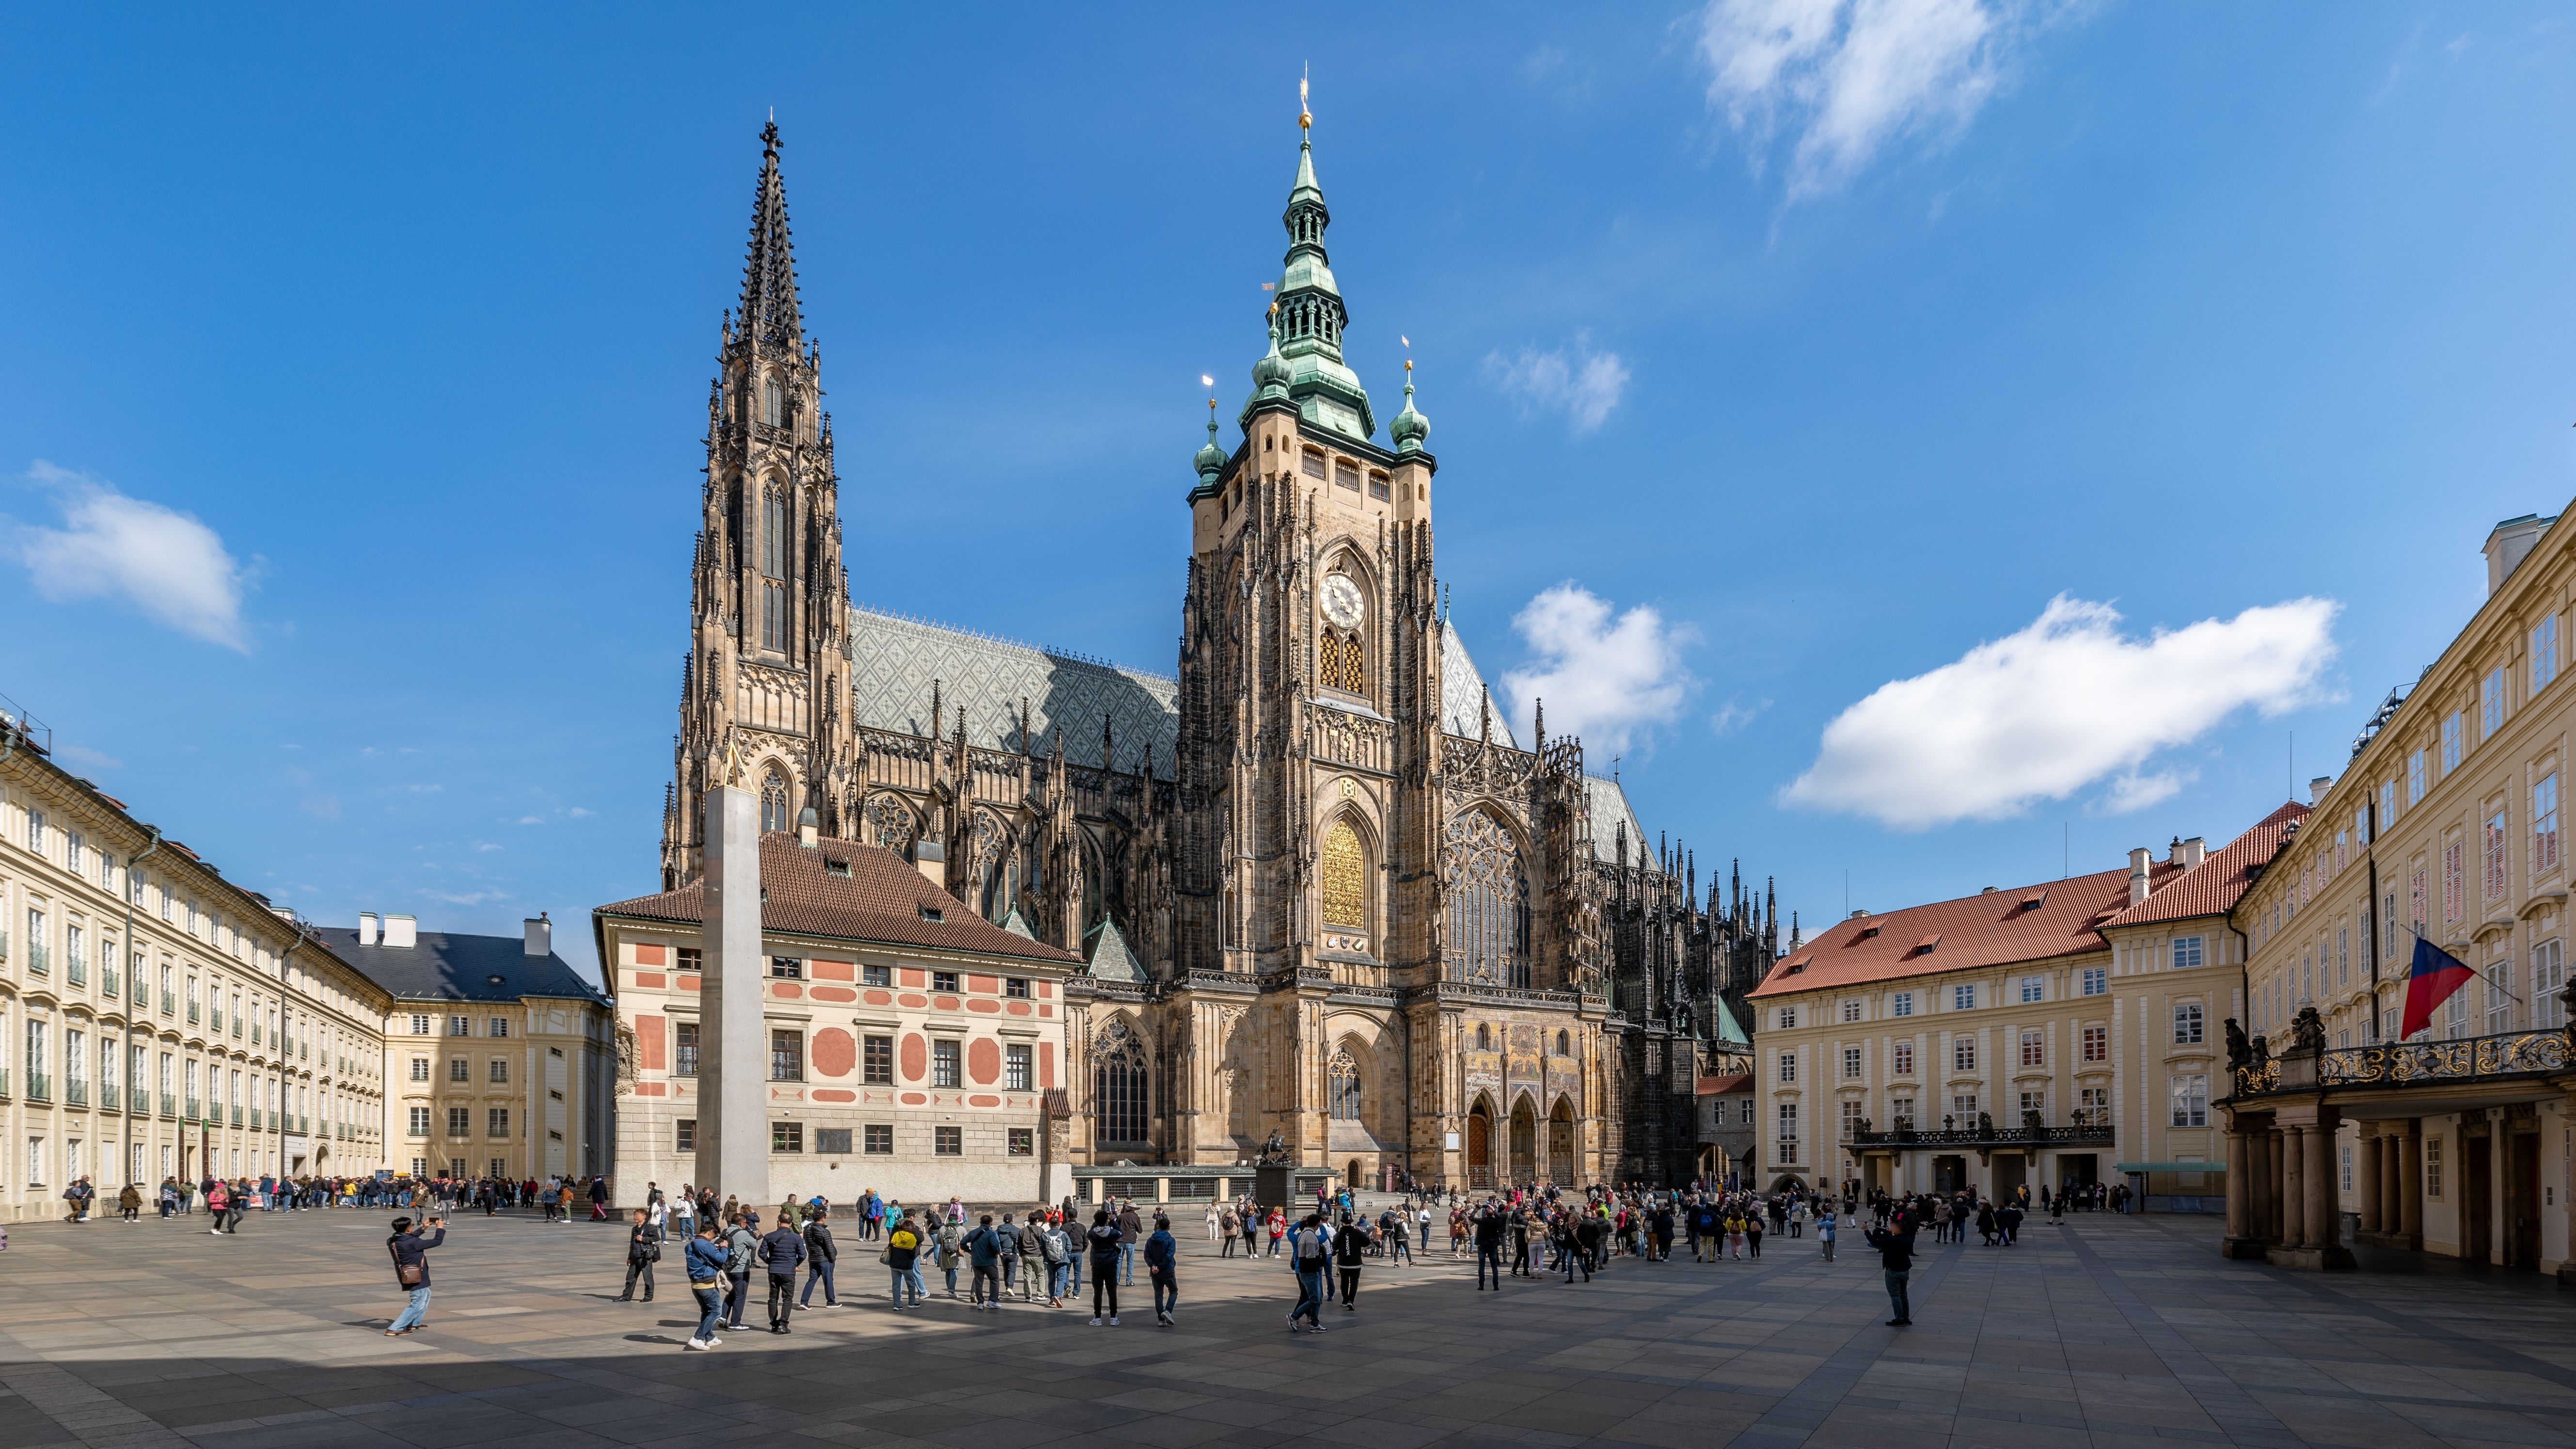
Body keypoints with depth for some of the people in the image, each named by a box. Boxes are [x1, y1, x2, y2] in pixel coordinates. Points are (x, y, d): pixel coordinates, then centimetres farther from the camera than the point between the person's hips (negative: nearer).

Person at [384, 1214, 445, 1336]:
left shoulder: (392, 1241, -2)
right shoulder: (413, 1243, -25)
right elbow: (437, 1242, -16)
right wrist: (440, 1228, 2)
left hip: (408, 1276, 9)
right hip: (417, 1279, -9)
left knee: (426, 1295, 29)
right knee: (418, 1305, 0)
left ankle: (414, 1324, 32)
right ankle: (394, 1329, -6)